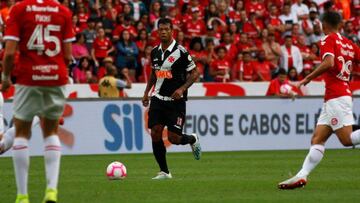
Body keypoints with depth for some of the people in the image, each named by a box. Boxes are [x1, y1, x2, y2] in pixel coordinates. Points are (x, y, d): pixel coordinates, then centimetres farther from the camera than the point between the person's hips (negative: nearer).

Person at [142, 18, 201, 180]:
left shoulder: (180, 51, -11)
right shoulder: (155, 52, 7)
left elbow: (194, 73, -7)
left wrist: (182, 89, -19)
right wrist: (147, 92, 16)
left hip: (175, 100, -5)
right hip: (158, 99, 5)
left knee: (173, 138, -8)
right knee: (155, 133, -8)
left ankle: (192, 139, 27)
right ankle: (164, 171, 2)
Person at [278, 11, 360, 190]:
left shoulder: (328, 40, -5)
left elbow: (329, 63, -22)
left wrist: (308, 78, -14)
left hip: (336, 97, -9)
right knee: (317, 139, 4)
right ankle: (302, 176, -3)